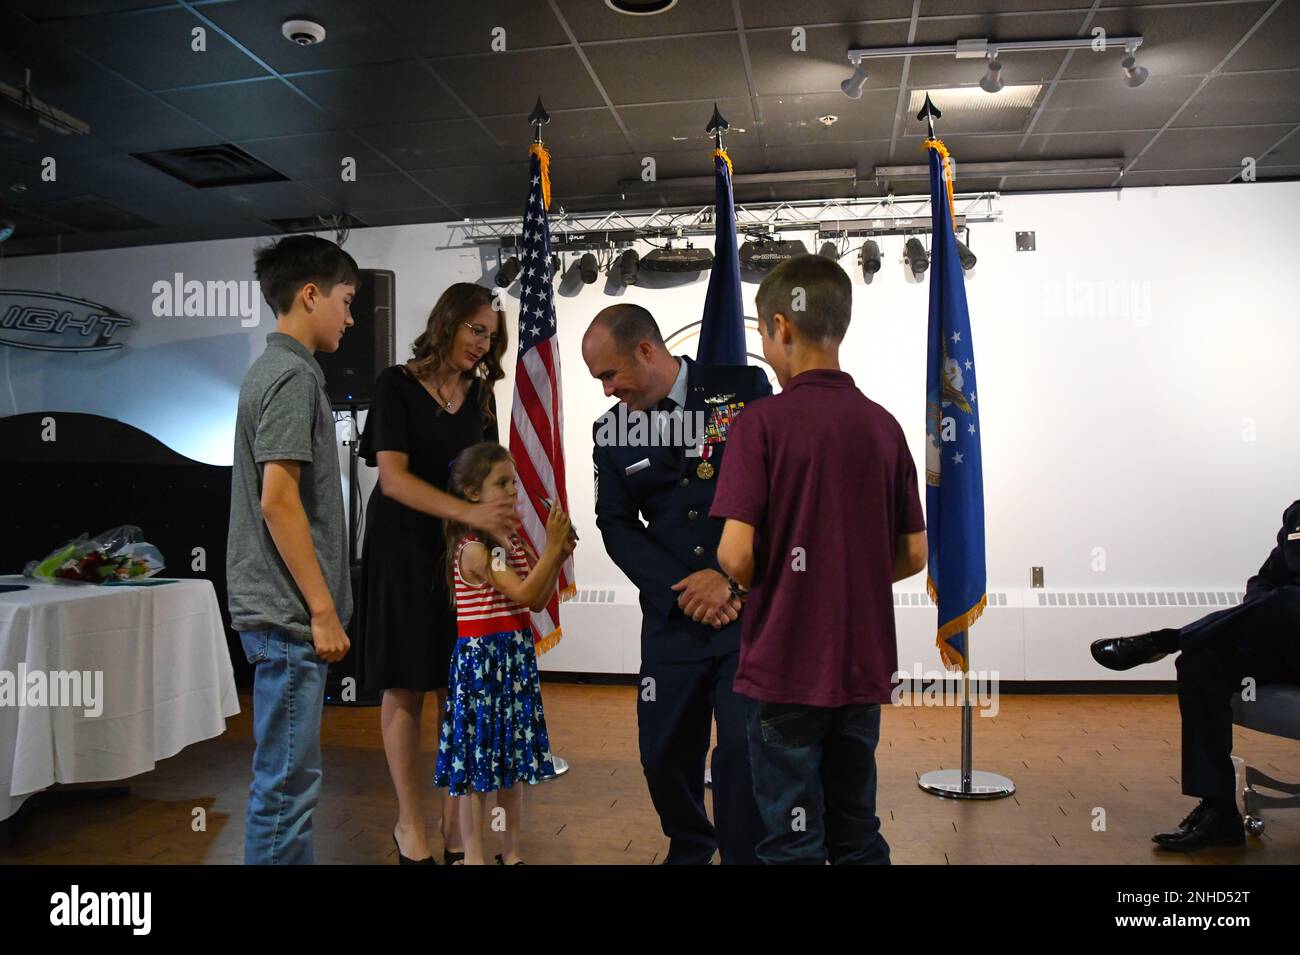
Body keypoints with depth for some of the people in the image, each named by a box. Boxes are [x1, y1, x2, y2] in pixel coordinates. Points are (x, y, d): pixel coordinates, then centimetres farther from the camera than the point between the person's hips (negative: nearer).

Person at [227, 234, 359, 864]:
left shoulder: (274, 370, 16)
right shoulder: (292, 375, -13)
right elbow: (279, 501, -20)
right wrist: (323, 611, -18)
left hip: (282, 611, 10)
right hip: (290, 612, -10)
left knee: (288, 774, 17)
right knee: (287, 780, -1)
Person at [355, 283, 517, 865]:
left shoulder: (481, 396, 9)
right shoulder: (397, 385, -6)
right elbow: (393, 477, -17)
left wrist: (506, 530, -9)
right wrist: (470, 512, -29)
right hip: (404, 550, -4)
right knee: (405, 689, 4)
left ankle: (455, 825, 15)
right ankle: (410, 826, 17)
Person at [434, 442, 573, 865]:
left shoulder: (514, 542, 10)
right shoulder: (473, 548, -15)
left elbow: (539, 602, 11)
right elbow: (523, 594, -21)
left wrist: (556, 560, 0)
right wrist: (551, 545, -18)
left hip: (517, 655, 8)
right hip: (481, 658, -8)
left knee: (513, 759, 15)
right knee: (477, 763, 1)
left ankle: (510, 852, 27)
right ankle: (473, 855, 12)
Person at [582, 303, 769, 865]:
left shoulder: (746, 389, -3)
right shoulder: (612, 430, 6)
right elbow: (617, 526, 5)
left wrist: (730, 576, -11)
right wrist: (682, 591, -8)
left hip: (751, 604, -3)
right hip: (673, 618, 3)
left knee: (744, 749, -8)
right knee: (663, 753, 8)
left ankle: (744, 854, 17)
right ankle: (690, 846, 37)